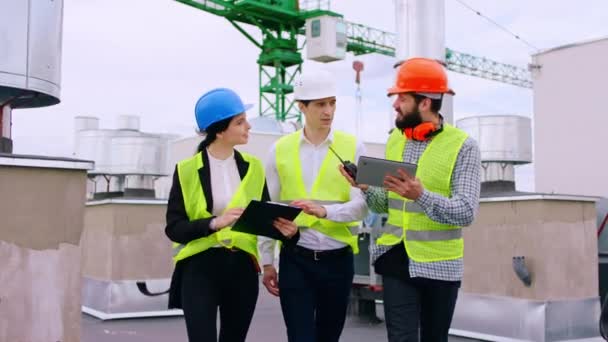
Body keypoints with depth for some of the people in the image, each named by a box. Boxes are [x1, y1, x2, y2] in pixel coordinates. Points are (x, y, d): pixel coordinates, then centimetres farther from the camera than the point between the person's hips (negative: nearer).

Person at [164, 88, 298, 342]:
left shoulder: (252, 167, 7)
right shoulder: (187, 170, -4)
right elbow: (174, 228, -8)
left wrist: (285, 228, -14)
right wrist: (215, 223, -23)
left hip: (242, 269, 4)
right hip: (200, 268, -4)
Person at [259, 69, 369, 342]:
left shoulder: (353, 147, 0)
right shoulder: (280, 149, 2)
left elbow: (361, 205, -9)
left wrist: (324, 211, -28)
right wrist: (267, 262, 6)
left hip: (337, 259, 1)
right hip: (295, 259, 0)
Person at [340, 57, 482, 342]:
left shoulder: (462, 146, -10)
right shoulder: (395, 139, 6)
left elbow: (466, 212, -17)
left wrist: (421, 195, -31)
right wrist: (366, 188, -8)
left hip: (439, 264, -3)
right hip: (396, 259, 3)